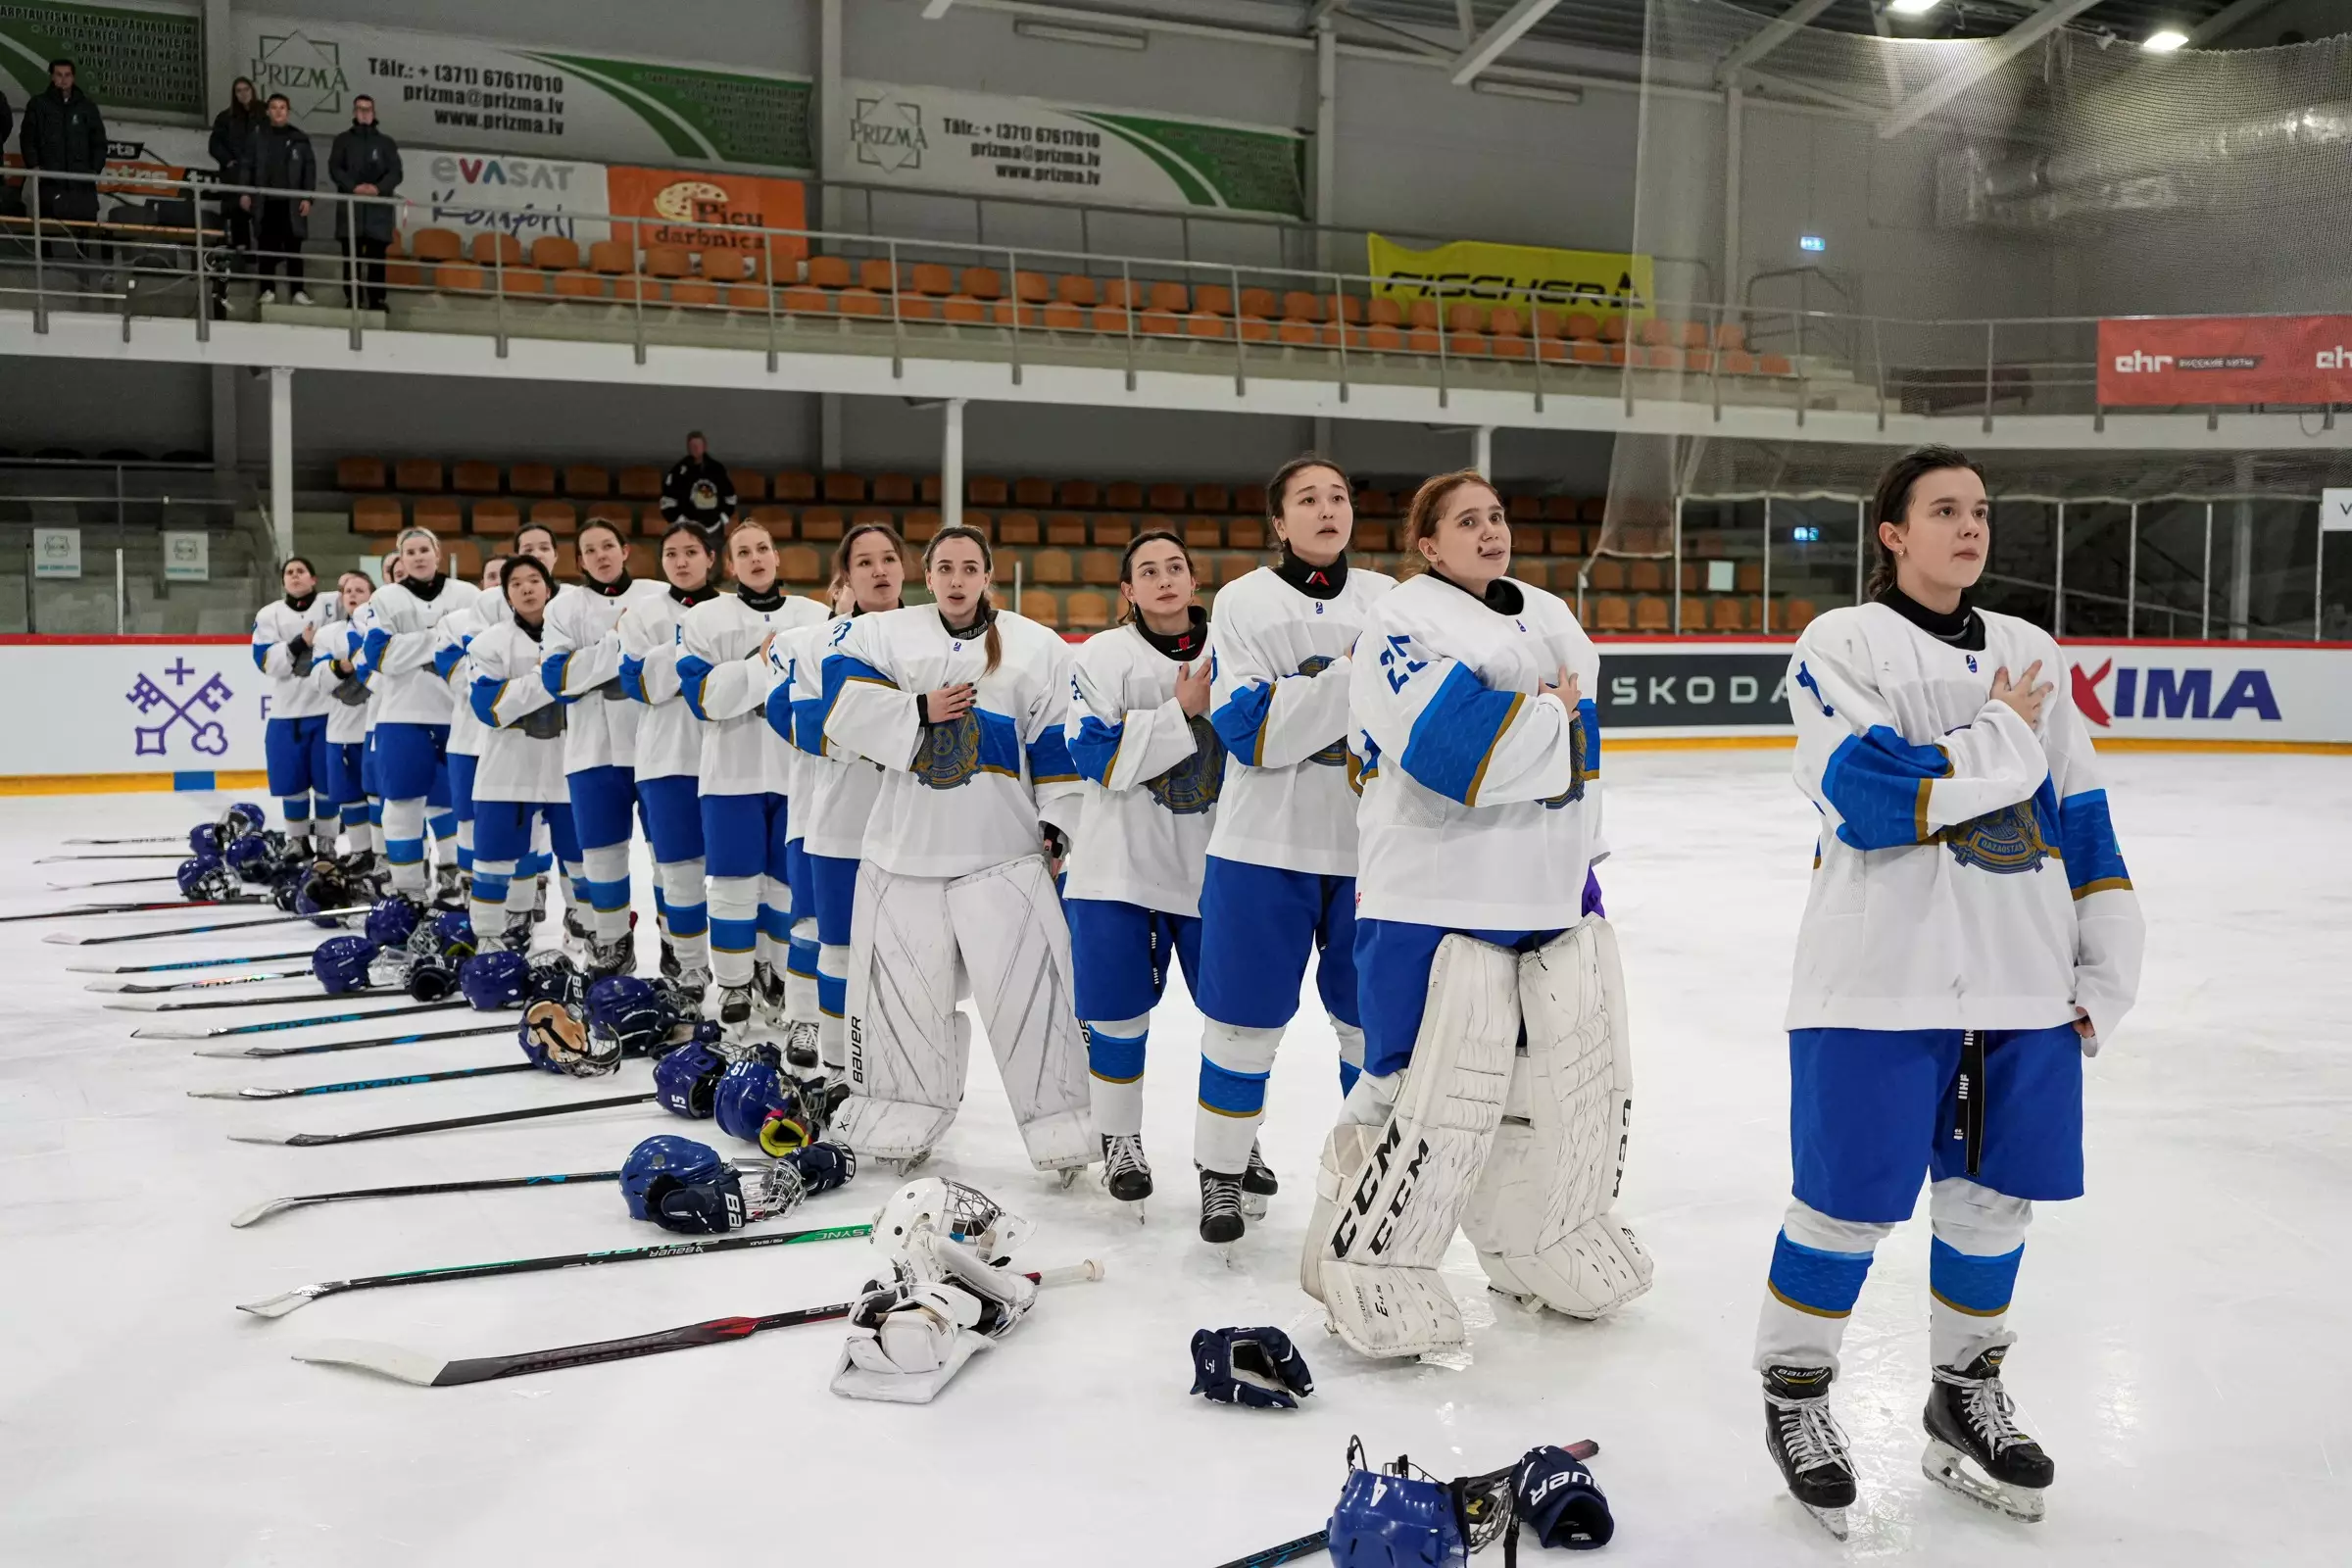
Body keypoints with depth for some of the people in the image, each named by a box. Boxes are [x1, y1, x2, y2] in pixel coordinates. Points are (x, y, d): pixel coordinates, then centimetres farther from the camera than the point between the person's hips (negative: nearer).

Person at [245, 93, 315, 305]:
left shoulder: (299, 139, 5)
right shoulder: (258, 138, 6)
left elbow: (309, 169, 3)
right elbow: (248, 167, 7)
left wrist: (307, 197, -4)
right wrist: (244, 192, -1)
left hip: (291, 202, -1)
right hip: (265, 201, 1)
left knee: (293, 246, 2)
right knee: (266, 246, 4)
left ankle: (297, 290, 7)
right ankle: (268, 289, 10)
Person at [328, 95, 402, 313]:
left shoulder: (386, 142, 12)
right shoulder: (343, 140, 12)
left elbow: (395, 172, 3)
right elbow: (334, 168, 3)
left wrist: (378, 188, -15)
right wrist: (354, 187, -14)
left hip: (378, 208, 0)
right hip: (350, 207, 0)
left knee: (376, 257, -3)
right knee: (351, 256, -1)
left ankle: (376, 299, 0)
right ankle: (353, 299, 2)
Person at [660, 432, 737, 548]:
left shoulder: (717, 468, 5)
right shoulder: (679, 470, -6)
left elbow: (729, 496, 17)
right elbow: (667, 502, -5)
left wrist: (723, 518, 6)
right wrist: (681, 522, -10)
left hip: (714, 529, 4)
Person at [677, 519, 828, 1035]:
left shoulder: (817, 617, 8)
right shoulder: (705, 619, 2)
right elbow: (704, 697, -9)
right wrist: (760, 663, -17)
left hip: (800, 770, 2)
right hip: (734, 771, -2)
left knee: (790, 883, 10)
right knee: (735, 885, 1)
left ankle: (775, 973, 29)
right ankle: (735, 987, 15)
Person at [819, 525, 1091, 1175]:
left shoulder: (1036, 647, 6)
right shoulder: (882, 635, 6)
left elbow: (1058, 739, 5)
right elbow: (844, 707, -6)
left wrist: (1057, 820, 0)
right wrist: (921, 711, -11)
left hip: (1004, 850, -1)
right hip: (905, 847, 2)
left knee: (1029, 990, -6)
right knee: (902, 994, 9)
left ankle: (1063, 1127, 6)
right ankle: (898, 1121, 26)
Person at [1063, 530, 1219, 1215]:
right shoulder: (1101, 657, -2)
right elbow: (1099, 757, -14)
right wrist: (1182, 711, -18)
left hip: (1213, 863, 2)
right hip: (1119, 860, -2)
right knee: (1120, 1015, 3)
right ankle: (1119, 1140, 24)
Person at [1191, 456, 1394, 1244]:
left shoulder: (1387, 600, 7)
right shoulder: (1244, 601, -1)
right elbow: (1250, 731, -14)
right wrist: (1346, 675, -22)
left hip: (1369, 847, 2)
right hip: (1265, 846, -2)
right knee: (1245, 1019, 4)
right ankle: (1224, 1167, 22)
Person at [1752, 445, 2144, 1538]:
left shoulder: (2029, 655, 13)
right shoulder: (1841, 644, -4)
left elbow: (2082, 822, 14)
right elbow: (1874, 796, -19)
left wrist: (2106, 970, 10)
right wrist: (2003, 740, -10)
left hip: (2024, 987, 6)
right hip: (1879, 984, -5)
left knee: (1991, 1201, 13)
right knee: (1849, 1206, 0)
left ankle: (1965, 1396, 33)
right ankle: (1793, 1395, 21)